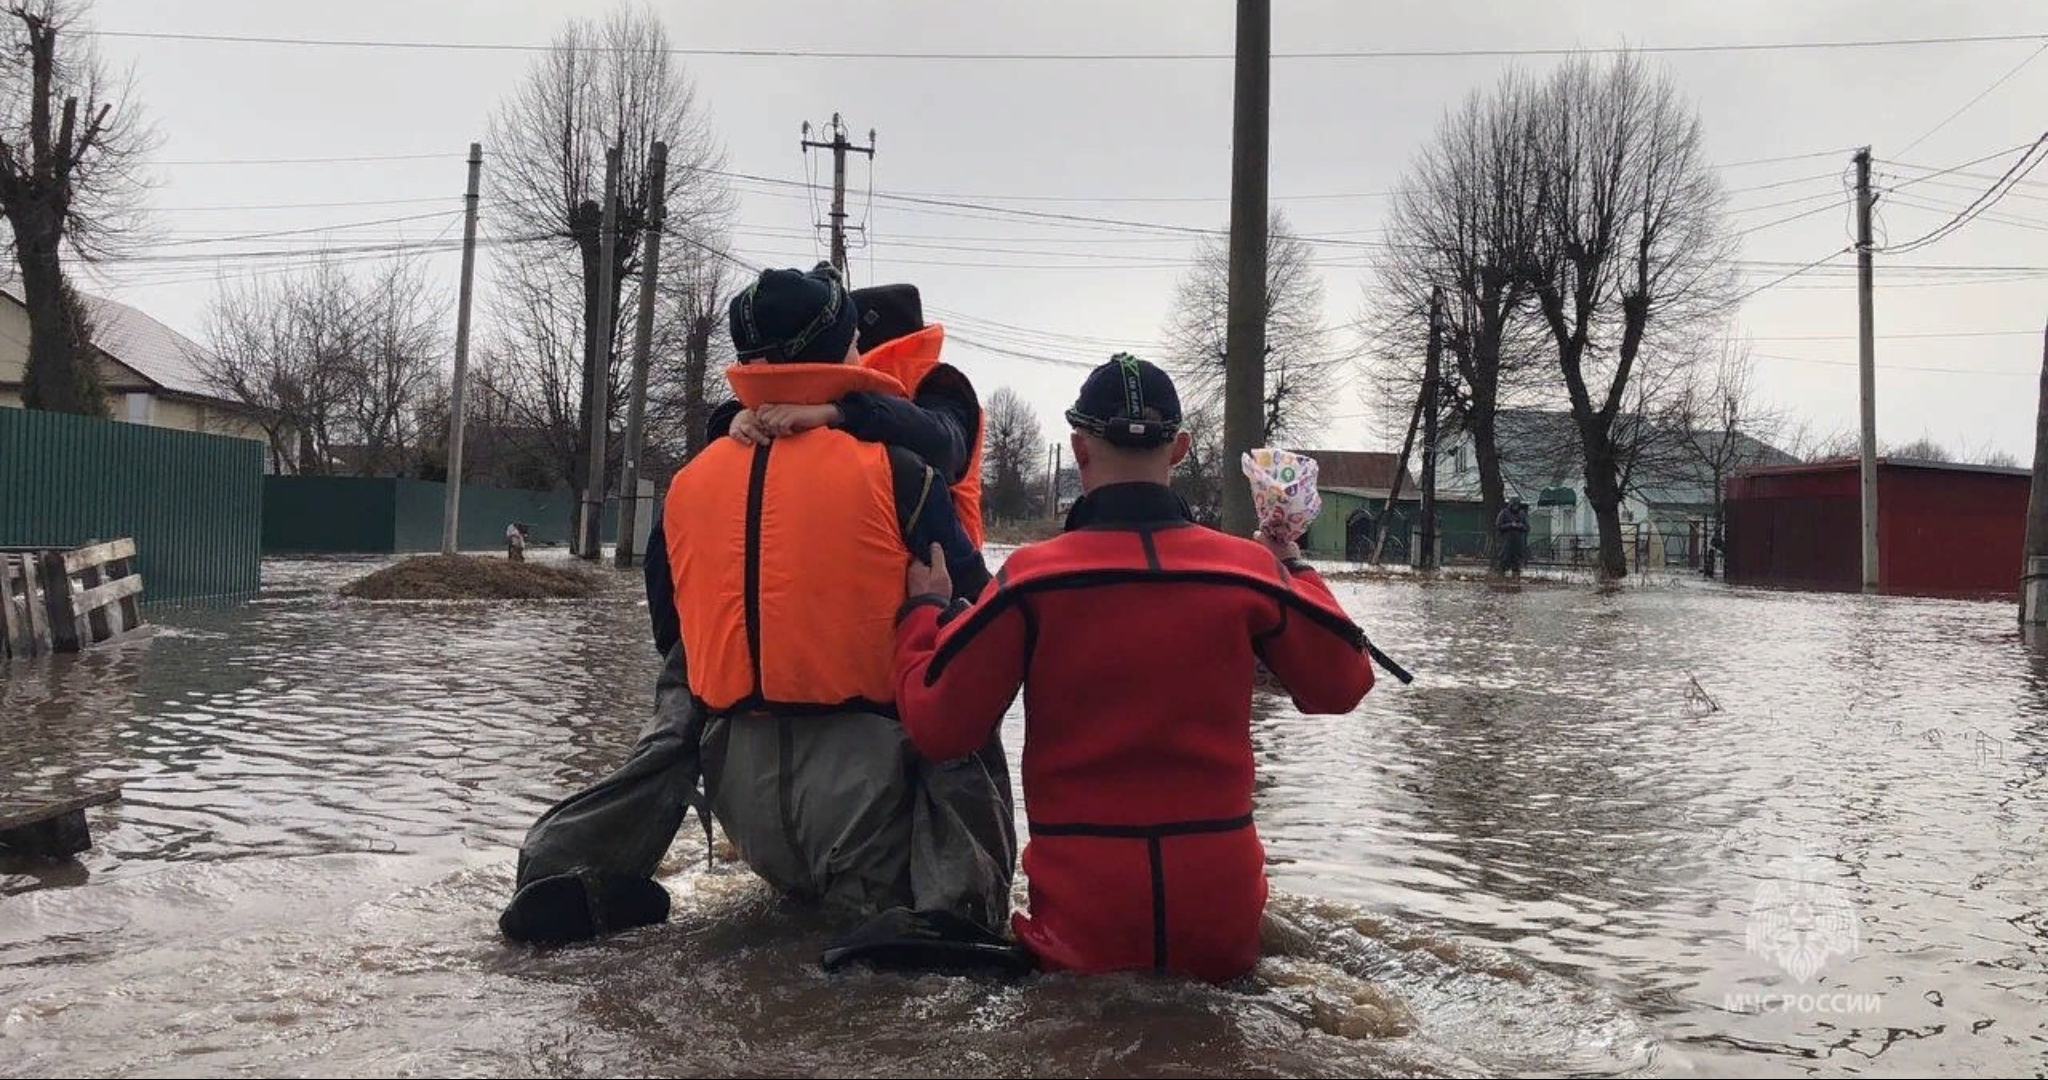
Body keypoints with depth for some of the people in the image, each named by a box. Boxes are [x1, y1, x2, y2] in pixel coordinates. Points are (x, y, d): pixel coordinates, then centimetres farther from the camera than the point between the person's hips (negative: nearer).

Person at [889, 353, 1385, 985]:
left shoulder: (1032, 578, -11)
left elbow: (938, 727, -7)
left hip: (1084, 917, -2)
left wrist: (923, 612, 9)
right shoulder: (1249, 569, -5)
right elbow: (1341, 685, 10)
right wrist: (1294, 570, 23)